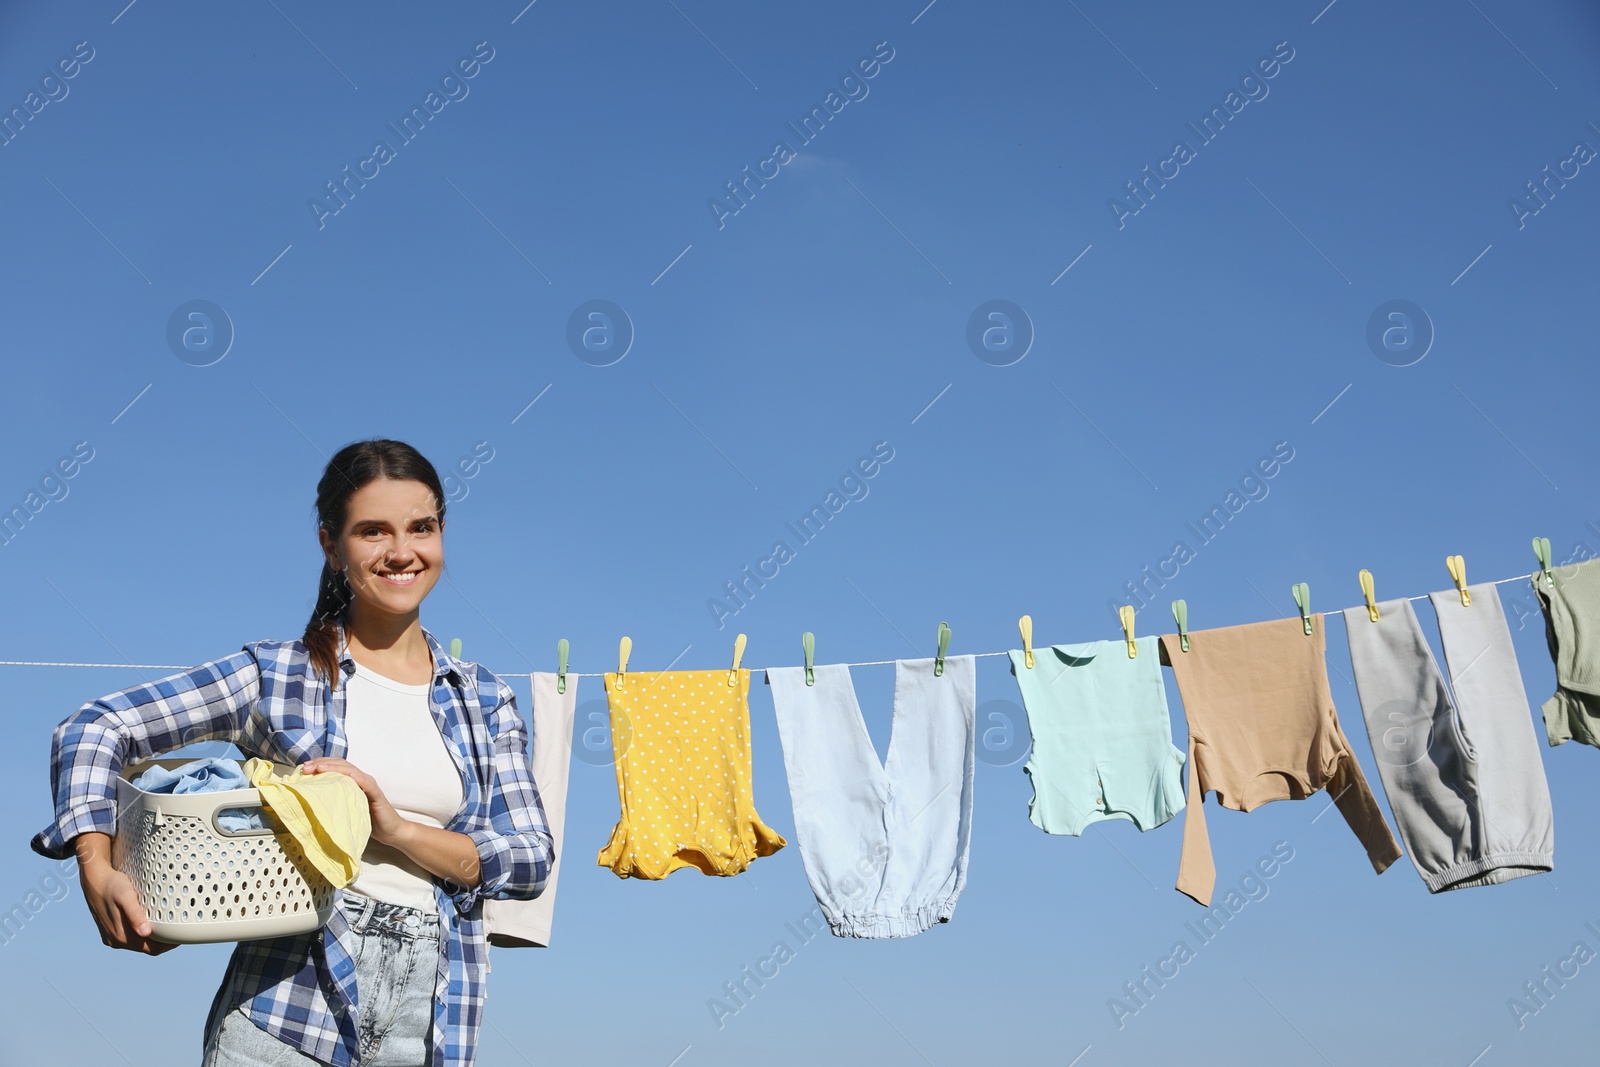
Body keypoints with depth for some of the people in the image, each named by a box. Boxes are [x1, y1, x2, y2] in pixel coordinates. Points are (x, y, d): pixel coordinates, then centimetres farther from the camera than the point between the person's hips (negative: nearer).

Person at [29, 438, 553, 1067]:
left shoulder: (485, 701, 7)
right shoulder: (275, 674, 1)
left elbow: (533, 859, 1)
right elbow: (93, 730, -1)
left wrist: (398, 829, -13)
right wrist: (98, 870, -16)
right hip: (284, 1014, -2)